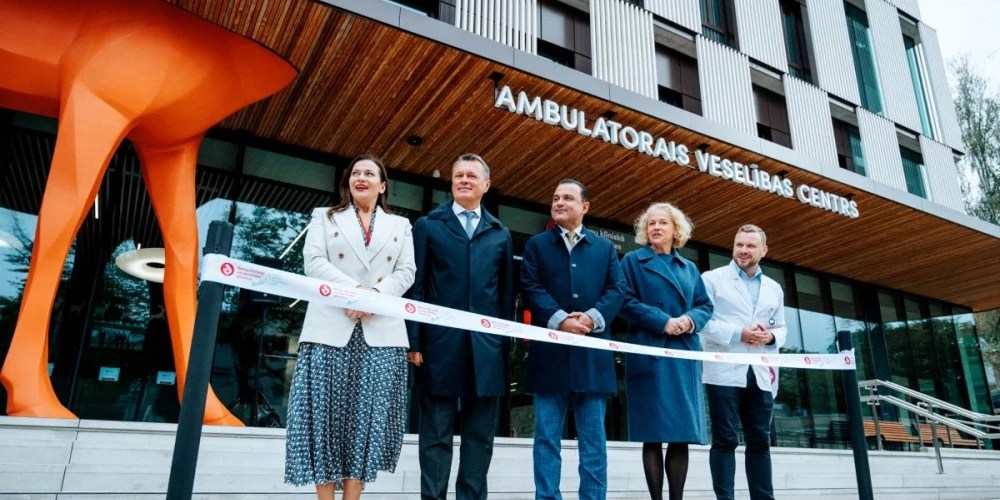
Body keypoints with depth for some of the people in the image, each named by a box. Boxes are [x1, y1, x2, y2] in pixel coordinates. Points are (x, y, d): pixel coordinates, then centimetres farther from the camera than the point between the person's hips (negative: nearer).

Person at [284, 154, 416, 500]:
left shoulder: (400, 225, 19)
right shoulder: (325, 217, 16)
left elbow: (406, 271, 6)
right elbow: (314, 262, 0)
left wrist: (376, 294, -14)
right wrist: (353, 289, -16)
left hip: (381, 332, 1)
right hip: (332, 327, -1)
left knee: (368, 415, 0)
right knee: (326, 413, -2)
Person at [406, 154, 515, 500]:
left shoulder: (501, 234, 15)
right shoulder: (427, 226, 9)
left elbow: (506, 293, 11)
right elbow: (416, 286, 2)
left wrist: (505, 344, 4)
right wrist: (414, 341, -5)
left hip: (487, 347, 3)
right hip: (441, 344, -2)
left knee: (480, 434, 7)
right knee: (436, 434, 4)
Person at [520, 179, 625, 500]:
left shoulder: (605, 248, 16)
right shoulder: (536, 245, 12)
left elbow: (617, 291, 5)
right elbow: (530, 289, -1)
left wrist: (592, 317, -13)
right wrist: (560, 320, -16)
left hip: (592, 354, 1)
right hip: (550, 353, -1)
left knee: (593, 438, 6)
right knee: (547, 437, 2)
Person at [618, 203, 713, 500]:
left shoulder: (689, 268, 20)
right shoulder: (633, 261, 7)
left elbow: (705, 306, 15)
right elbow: (626, 302, -4)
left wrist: (691, 320, -8)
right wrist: (663, 321, -15)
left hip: (685, 355, 4)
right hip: (650, 354, -4)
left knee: (682, 433, 3)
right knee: (654, 434, -5)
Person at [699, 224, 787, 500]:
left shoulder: (774, 289, 20)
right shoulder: (712, 279, 3)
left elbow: (781, 328, 19)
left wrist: (771, 336, -5)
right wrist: (738, 333, -16)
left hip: (760, 374, 5)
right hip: (725, 372, -5)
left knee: (760, 441, 7)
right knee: (725, 440, -2)